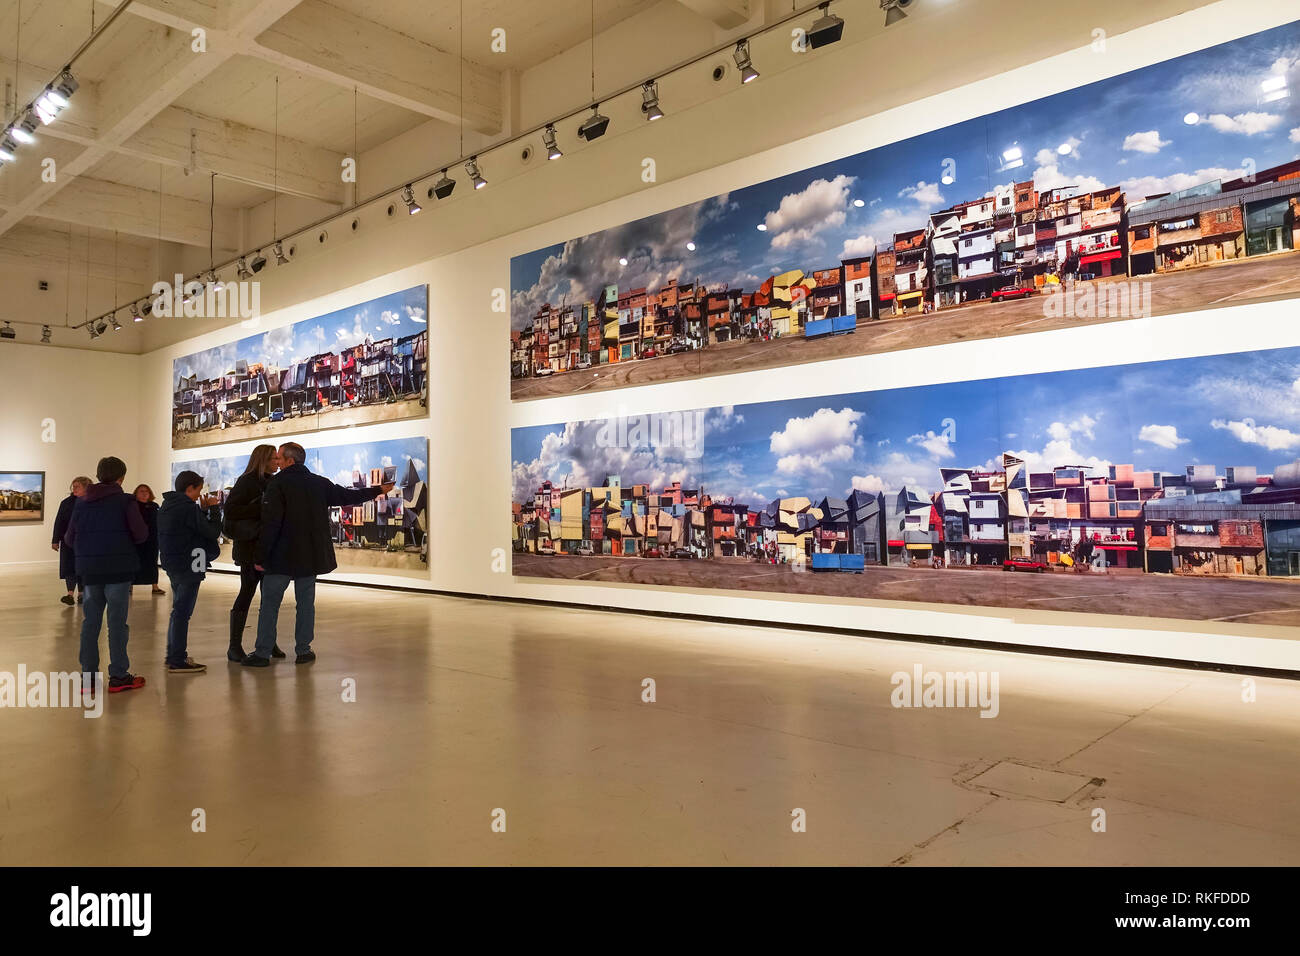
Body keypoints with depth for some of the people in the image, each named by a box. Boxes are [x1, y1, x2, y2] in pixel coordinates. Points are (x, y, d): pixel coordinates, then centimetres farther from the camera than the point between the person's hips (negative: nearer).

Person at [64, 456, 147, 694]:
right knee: (117, 622, 1)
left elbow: (69, 539, 6)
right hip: (118, 569, -4)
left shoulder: (81, 502, 6)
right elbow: (141, 534, -13)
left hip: (89, 570, 4)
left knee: (90, 621, 11)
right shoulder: (125, 501, -7)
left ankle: (87, 676, 16)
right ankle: (118, 676, 5)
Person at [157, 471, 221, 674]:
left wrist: (203, 508, 11)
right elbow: (211, 532, -13)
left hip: (172, 565, 10)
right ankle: (178, 661, -3)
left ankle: (173, 656, 25)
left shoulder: (167, 506, 12)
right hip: (188, 567, -10)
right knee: (182, 612, -6)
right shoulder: (188, 507, -16)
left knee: (178, 610, 18)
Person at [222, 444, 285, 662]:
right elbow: (230, 510, -15)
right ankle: (234, 647, 5)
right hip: (251, 547, -7)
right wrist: (260, 508, -20)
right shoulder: (246, 482, -7)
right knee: (246, 594, -3)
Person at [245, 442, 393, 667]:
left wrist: (261, 557, -10)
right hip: (311, 556, 5)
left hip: (282, 557, -4)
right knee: (305, 603, 11)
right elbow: (347, 496, 14)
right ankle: (303, 651, 13)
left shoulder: (278, 484, -10)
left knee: (269, 604, 4)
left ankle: (262, 653, 6)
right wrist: (378, 490, 28)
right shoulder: (319, 483, 5)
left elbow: (270, 524, -14)